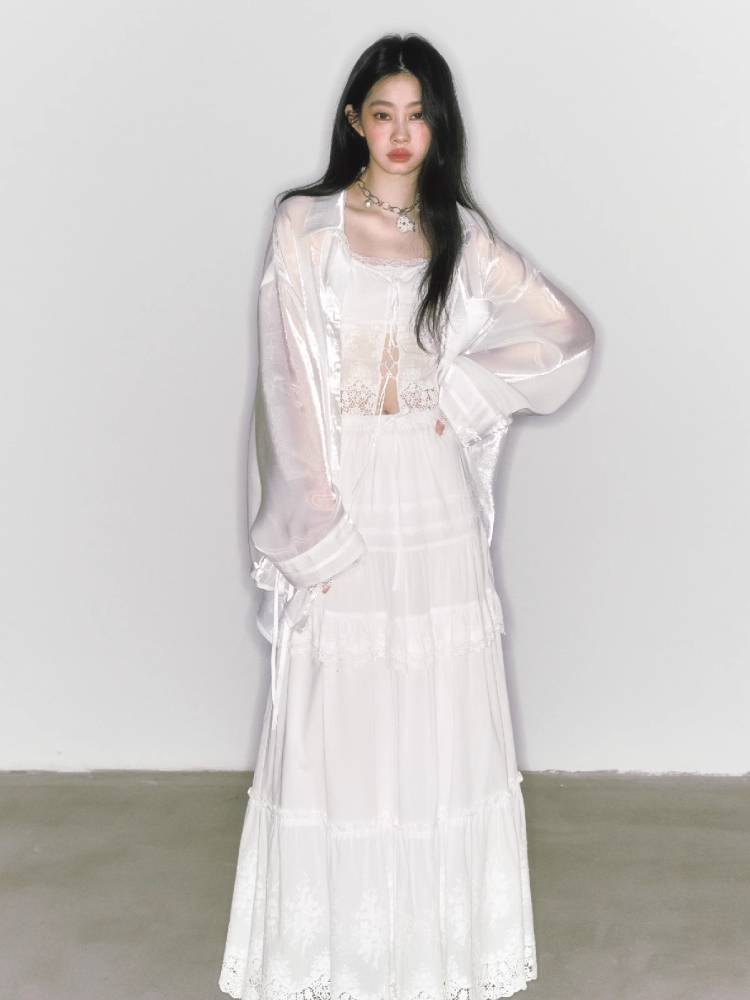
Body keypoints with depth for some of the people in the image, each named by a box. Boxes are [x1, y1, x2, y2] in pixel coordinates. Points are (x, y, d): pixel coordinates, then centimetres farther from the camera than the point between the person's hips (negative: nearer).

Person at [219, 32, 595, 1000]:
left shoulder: (463, 236, 7)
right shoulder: (303, 227, -1)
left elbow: (565, 334, 7)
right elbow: (289, 383, -6)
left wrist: (449, 392, -4)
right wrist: (318, 529, -12)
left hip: (435, 503, 2)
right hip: (340, 501, -2)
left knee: (437, 708, 7)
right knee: (335, 711, 2)